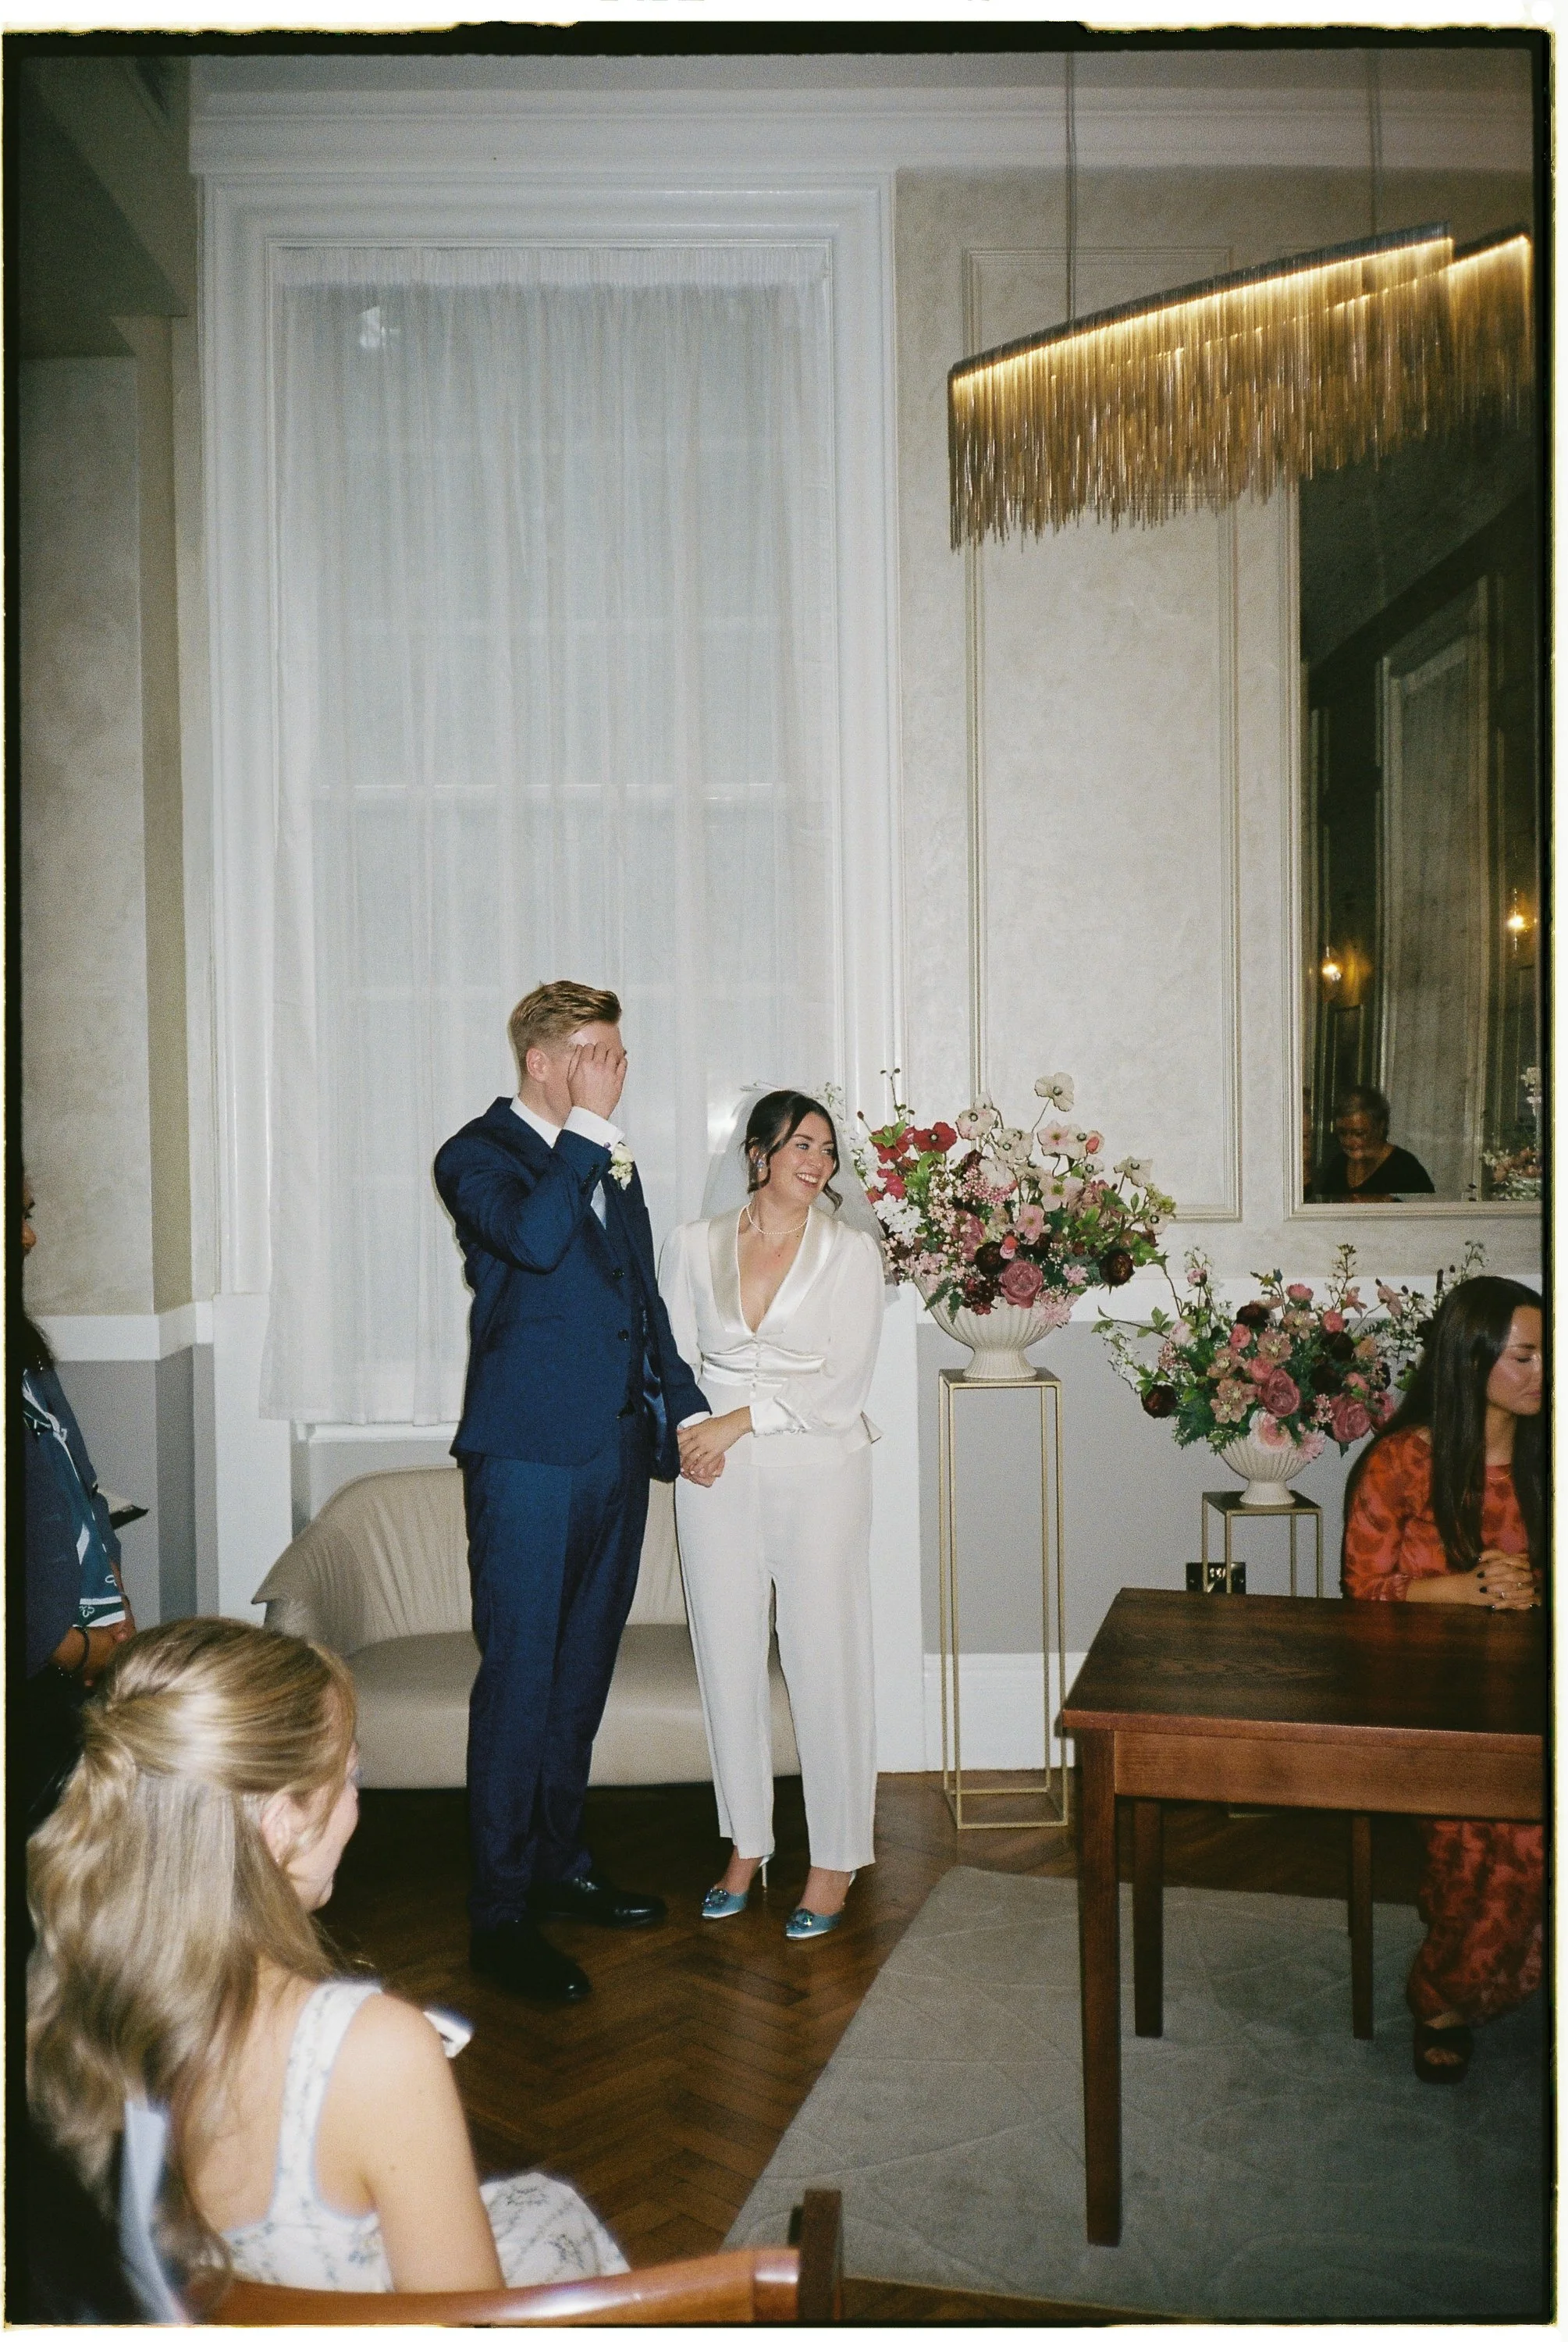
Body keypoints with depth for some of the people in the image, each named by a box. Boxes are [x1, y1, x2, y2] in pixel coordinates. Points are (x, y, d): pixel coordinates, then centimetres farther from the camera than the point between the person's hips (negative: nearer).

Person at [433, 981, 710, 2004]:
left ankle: (563, 1863, 30)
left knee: (583, 1670, 16)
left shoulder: (612, 1160, 17)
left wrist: (686, 1408, 15)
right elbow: (532, 1239, -27)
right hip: (530, 1451, -7)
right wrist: (587, 1127, -19)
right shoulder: (479, 1154, -6)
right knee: (520, 1678, -3)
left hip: (619, 1448, 8)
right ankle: (501, 1911, 7)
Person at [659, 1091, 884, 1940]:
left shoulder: (851, 1252, 0)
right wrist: (688, 1431, -10)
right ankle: (745, 1843, 24)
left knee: (825, 1662, 0)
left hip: (817, 1470, -2)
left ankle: (835, 1859, 14)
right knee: (727, 1658, 7)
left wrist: (741, 1420, -13)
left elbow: (843, 1384, -7)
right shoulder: (695, 1244, 7)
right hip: (716, 1476, 2)